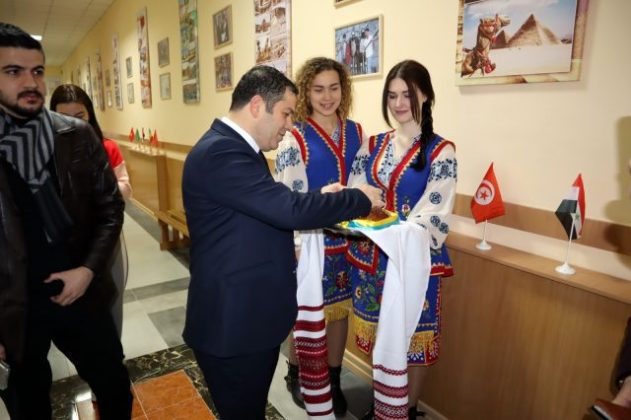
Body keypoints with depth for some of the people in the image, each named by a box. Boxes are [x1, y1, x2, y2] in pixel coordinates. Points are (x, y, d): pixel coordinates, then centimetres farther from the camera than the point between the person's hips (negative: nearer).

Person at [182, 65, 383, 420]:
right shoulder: (220, 151, -24)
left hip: (252, 313, 10)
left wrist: (319, 199, -1)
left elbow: (273, 209, 13)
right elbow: (289, 210, -31)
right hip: (232, 321, -10)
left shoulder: (235, 147, 10)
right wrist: (361, 199, -17)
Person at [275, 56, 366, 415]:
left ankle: (333, 380, 38)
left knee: (340, 309, 16)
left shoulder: (356, 132, 4)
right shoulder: (295, 139, -11)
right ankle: (296, 375, 39)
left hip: (348, 238, 5)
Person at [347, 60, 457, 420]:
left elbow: (436, 215, -16)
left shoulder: (441, 151, -7)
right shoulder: (373, 145, 6)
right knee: (379, 333, 18)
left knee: (413, 336, 11)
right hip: (370, 255, 4)